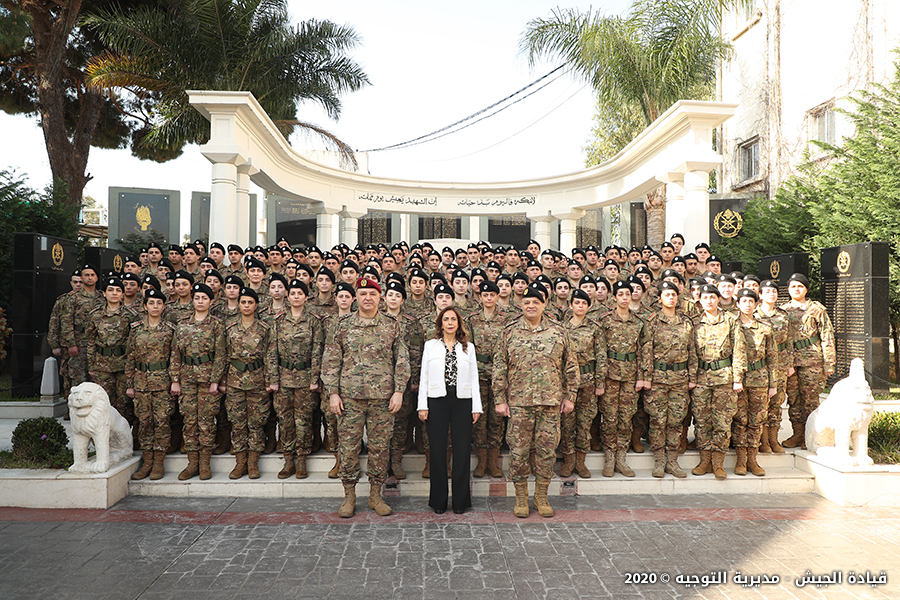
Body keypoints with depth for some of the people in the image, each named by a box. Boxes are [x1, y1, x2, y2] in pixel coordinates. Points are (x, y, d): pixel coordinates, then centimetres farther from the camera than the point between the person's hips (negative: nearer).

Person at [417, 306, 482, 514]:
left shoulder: (468, 347, 10)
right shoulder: (431, 345, 8)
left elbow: (474, 378, 9)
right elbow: (424, 376, 6)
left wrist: (476, 406, 3)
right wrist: (422, 405, -1)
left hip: (462, 402, 1)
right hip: (437, 402, 0)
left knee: (462, 450, 2)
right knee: (438, 450, 2)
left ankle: (460, 500, 13)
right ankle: (439, 500, 14)